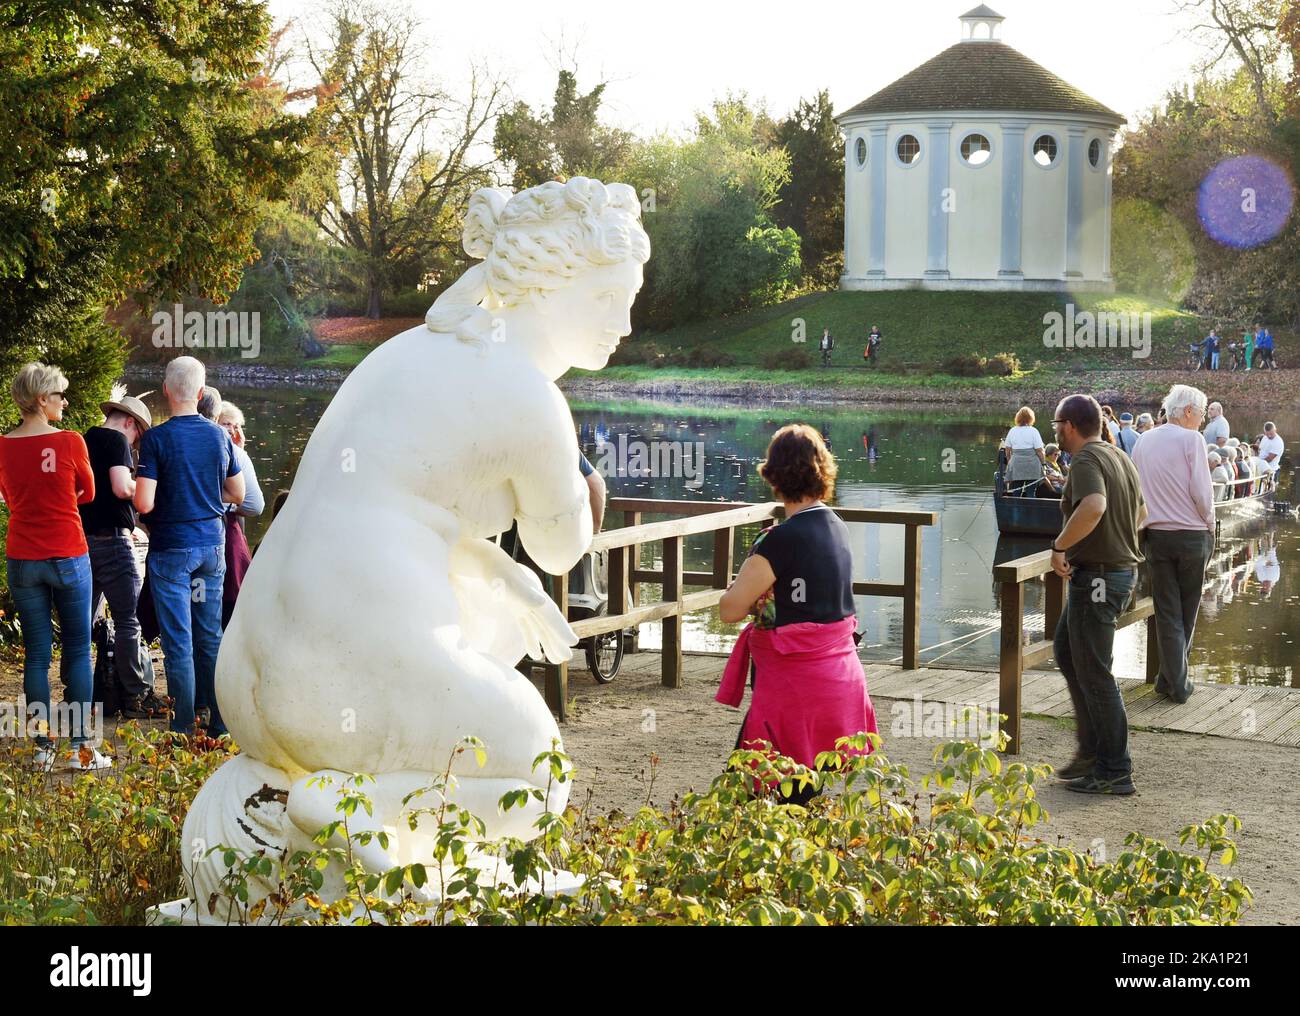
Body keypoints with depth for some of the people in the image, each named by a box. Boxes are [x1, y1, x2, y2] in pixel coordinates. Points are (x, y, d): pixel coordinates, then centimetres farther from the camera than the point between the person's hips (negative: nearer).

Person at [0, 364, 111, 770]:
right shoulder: (70, 442, -11)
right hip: (69, 557, -3)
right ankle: (81, 747, 4)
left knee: (36, 654, 8)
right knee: (78, 652, 5)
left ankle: (43, 747, 9)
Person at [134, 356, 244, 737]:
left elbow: (144, 503, -18)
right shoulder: (219, 436, 2)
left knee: (178, 644, -1)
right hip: (212, 545, 5)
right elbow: (237, 495, 10)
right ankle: (219, 723, 16)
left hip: (171, 549, -4)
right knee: (211, 638, 12)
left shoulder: (156, 438, -12)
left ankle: (184, 729, 2)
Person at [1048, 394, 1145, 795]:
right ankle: (1093, 747, 24)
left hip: (1095, 576, -10)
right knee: (1066, 652, 21)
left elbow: (1094, 507, -38)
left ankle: (1114, 771, 4)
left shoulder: (1086, 460, -18)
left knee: (1093, 673, -2)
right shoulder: (1120, 457, 12)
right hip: (1122, 566, 10)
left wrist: (1060, 546, -26)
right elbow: (1140, 512, 26)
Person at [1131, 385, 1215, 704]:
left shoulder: (1144, 442, 8)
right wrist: (1208, 523, 2)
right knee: (1187, 611, 12)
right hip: (1192, 535, -3)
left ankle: (1176, 683, 2)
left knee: (1167, 612, 7)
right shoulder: (1191, 439, -9)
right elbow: (1202, 492, -12)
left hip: (1156, 535, 4)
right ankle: (1170, 678, 17)